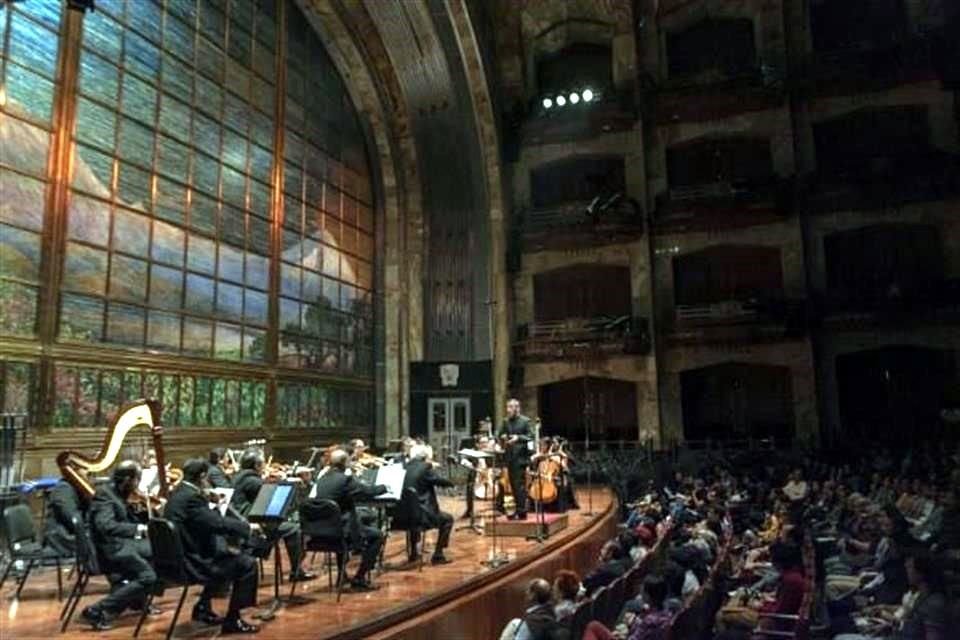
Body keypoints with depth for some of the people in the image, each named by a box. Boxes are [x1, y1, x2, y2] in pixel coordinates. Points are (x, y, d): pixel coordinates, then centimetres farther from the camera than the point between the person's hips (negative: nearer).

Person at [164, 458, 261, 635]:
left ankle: (203, 607, 29)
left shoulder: (177, 493, 8)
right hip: (190, 563, -10)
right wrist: (248, 526, -15)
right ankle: (232, 620, 1)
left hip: (179, 558, 11)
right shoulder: (191, 497, -22)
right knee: (247, 564, -7)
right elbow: (218, 523, -26)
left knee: (231, 557, 27)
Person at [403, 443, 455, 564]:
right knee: (448, 519, 15)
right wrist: (451, 483, 17)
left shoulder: (405, 467, 7)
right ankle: (438, 555, 10)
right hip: (422, 513, -7)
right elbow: (439, 481, -5)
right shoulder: (425, 467, -11)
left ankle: (413, 552, 45)